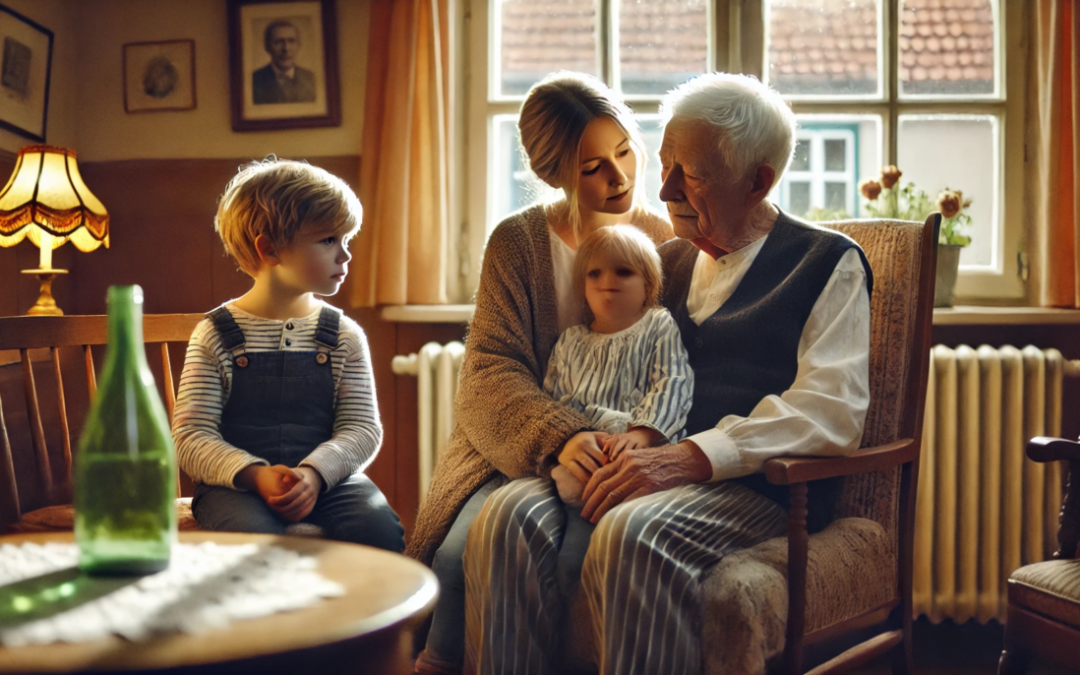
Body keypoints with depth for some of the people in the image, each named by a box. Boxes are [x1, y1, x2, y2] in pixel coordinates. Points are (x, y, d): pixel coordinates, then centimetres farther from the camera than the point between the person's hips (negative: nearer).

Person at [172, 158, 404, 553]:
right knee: (255, 537, -36)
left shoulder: (344, 335, 9)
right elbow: (191, 436, -3)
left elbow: (362, 427, 2)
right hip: (235, 486, -2)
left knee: (377, 529, -28)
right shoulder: (215, 335, 3)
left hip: (326, 479, 2)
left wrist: (314, 472, -19)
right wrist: (255, 475, -21)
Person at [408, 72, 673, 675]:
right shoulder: (518, 242, 3)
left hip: (627, 452, 0)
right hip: (525, 450, 0)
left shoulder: (673, 242, 6)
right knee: (464, 551, -28)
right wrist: (563, 437, -25)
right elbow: (492, 371, -6)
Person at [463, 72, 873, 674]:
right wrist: (573, 438, -3)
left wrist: (691, 457, -19)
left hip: (756, 488, -5)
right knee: (509, 518, -24)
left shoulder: (827, 263, 6)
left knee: (630, 536, -36)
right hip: (643, 470, 5)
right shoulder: (667, 262, 24)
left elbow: (833, 409, -8)